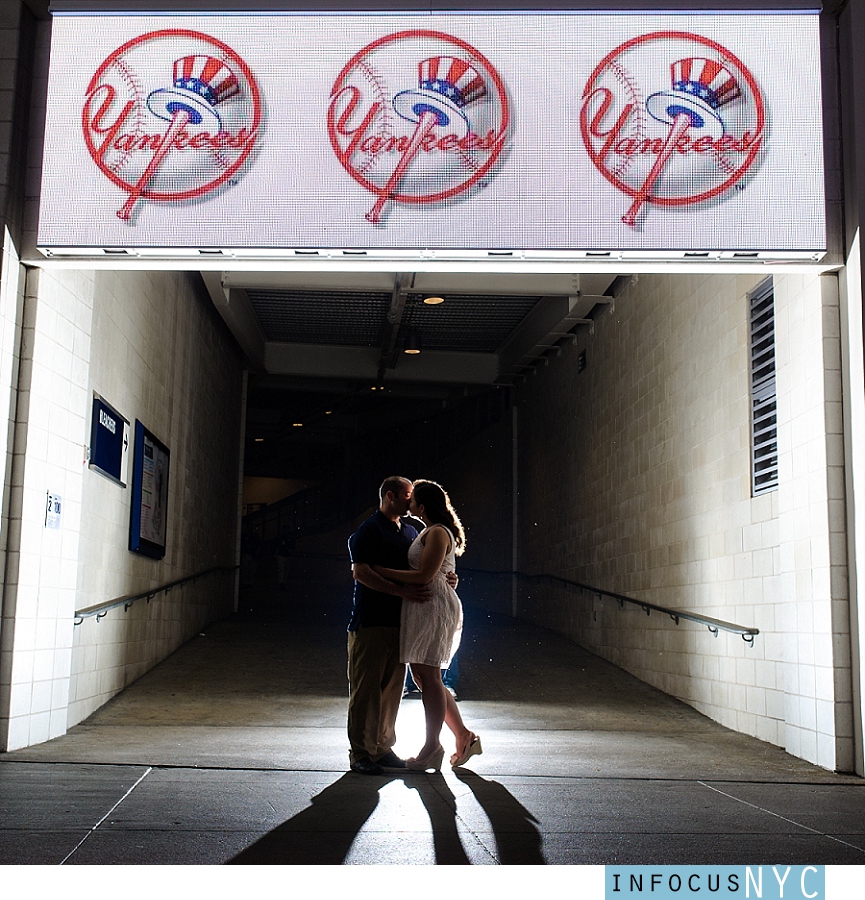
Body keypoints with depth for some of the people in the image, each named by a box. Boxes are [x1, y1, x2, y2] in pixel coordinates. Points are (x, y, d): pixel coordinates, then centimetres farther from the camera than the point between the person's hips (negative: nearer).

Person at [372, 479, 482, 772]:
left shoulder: (438, 533, -12)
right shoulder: (428, 532, 20)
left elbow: (424, 576, -20)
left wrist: (381, 571, -15)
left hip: (434, 607, -11)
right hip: (421, 608, 11)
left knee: (428, 677, -6)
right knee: (422, 676, 11)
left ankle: (432, 747, 2)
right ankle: (464, 736, 16)